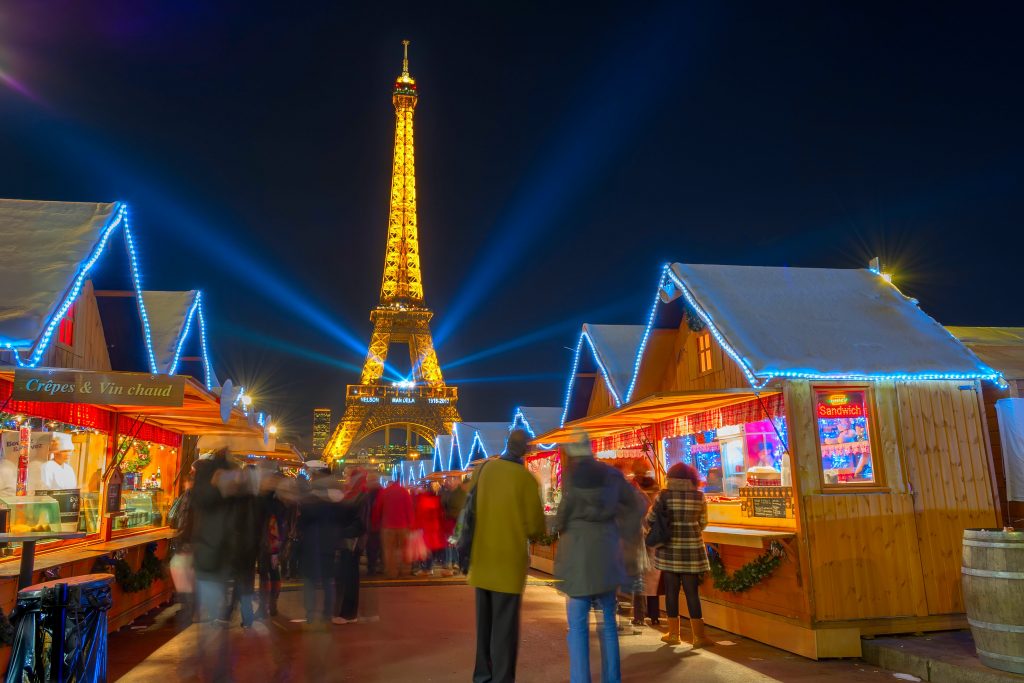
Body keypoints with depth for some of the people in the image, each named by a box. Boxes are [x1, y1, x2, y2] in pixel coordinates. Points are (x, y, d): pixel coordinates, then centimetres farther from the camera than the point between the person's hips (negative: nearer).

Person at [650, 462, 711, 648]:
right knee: (691, 592, 5)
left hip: (669, 549, 0)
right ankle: (698, 636, 8)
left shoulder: (664, 496, -5)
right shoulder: (699, 497, -2)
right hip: (691, 549, 0)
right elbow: (703, 523, 8)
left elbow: (650, 520, -1)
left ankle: (674, 634, 16)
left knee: (671, 591, 8)